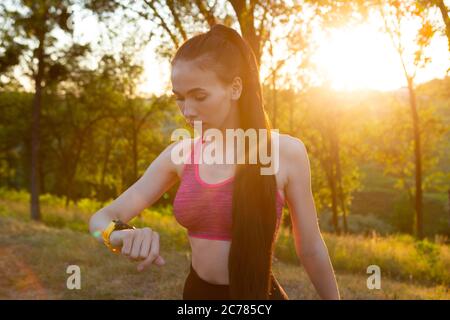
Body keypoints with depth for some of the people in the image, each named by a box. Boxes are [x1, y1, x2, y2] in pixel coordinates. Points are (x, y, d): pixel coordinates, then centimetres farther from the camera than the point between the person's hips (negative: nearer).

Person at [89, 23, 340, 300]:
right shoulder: (179, 155, -4)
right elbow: (102, 219, -5)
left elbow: (311, 249, -5)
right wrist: (120, 234, -27)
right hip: (196, 292, 4)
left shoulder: (285, 152, -15)